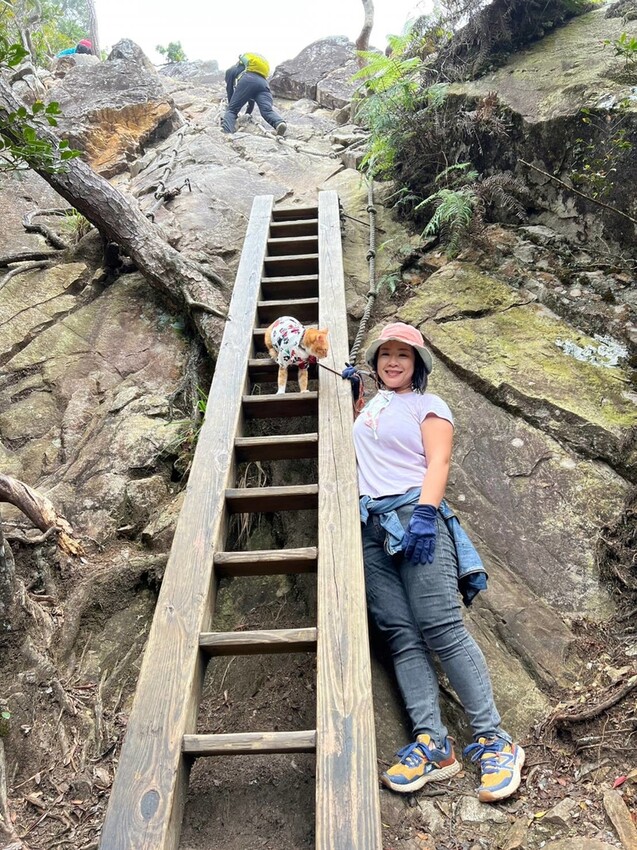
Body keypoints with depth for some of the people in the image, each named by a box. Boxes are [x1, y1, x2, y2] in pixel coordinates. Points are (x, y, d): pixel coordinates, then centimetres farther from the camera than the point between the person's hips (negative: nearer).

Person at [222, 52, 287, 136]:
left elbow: (230, 92, 28)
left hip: (246, 81, -4)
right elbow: (252, 97, 51)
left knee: (231, 110, -1)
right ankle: (280, 123, -52)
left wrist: (230, 107, 39)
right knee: (268, 110, -19)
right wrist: (248, 113, 59)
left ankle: (225, 131, -31)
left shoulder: (230, 70, 33)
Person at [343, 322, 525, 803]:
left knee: (441, 627, -11)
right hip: (371, 525, 6)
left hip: (414, 515, -5)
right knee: (400, 633, -3)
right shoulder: (373, 404, 25)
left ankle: (493, 740, -1)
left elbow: (439, 462, -5)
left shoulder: (428, 405, 7)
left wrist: (424, 513, -20)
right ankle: (433, 745, -1)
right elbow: (355, 442, 43)